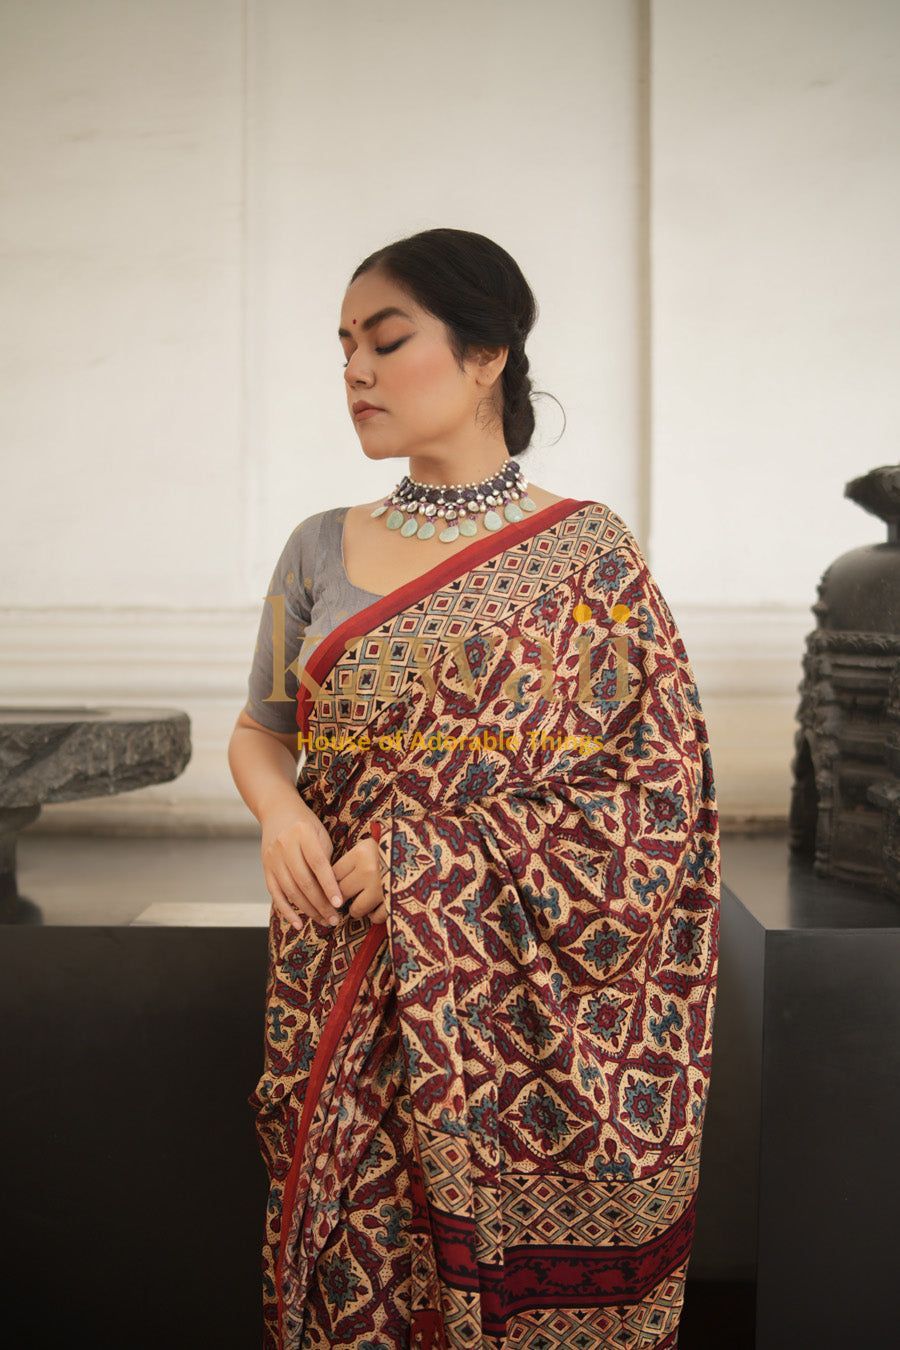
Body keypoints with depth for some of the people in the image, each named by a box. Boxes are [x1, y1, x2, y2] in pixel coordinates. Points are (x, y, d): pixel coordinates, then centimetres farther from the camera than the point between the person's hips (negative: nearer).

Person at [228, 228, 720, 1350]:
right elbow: (257, 731, 15)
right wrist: (280, 812, -9)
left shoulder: (587, 552, -3)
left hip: (523, 995, -3)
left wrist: (427, 861, -14)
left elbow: (656, 783, -7)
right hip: (347, 995, 3)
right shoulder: (320, 550, 8)